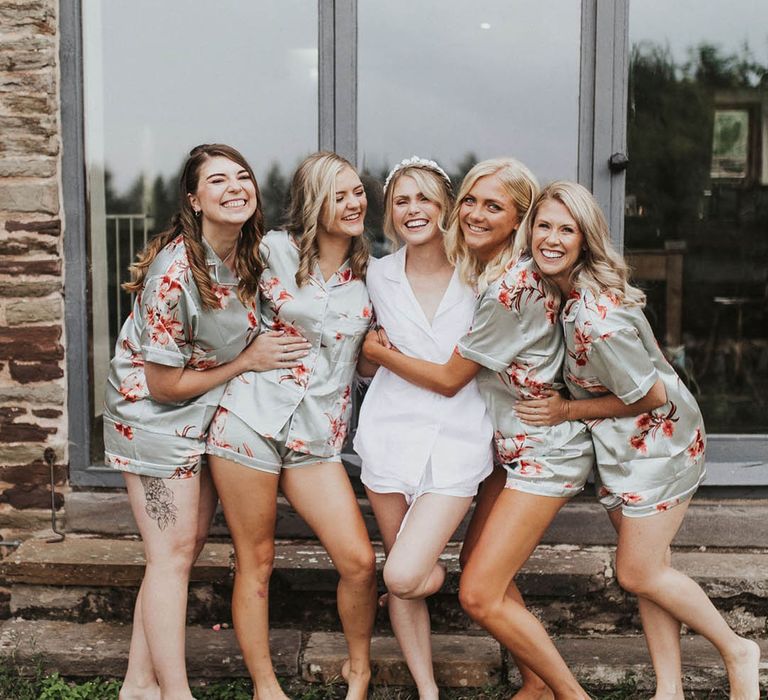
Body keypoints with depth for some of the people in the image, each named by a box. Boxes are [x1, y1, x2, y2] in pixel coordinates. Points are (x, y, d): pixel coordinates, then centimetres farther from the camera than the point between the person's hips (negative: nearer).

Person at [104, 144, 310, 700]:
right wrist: (248, 361, -16)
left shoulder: (252, 253, -4)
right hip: (153, 417, -8)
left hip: (210, 412, 8)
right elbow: (165, 385, -20)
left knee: (189, 545, 11)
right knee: (173, 554, -5)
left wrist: (273, 348, -3)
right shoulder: (173, 273, -27)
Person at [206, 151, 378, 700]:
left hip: (317, 435, 3)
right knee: (256, 561, 5)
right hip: (250, 419, -2)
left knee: (359, 560, -5)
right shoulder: (274, 250, -1)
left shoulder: (370, 274, 9)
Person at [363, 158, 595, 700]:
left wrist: (379, 352, -4)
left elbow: (450, 379, -16)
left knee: (479, 595, -9)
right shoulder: (483, 269, 5)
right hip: (516, 444, 10)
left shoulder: (509, 288, -24)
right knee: (483, 567, 14)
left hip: (545, 451, -9)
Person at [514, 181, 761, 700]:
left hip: (659, 440, -8)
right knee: (645, 568, 12)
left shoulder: (597, 316, -31)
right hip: (623, 445, 8)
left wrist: (566, 412, -17)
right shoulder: (559, 289, -4)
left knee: (638, 573, 1)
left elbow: (649, 396, -22)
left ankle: (738, 651, 23)